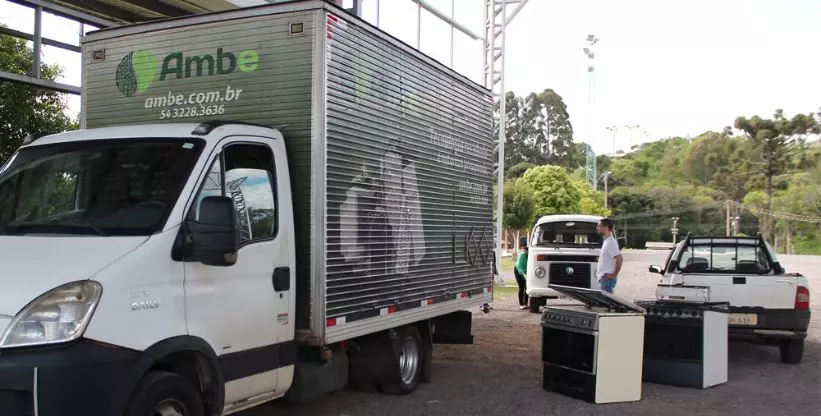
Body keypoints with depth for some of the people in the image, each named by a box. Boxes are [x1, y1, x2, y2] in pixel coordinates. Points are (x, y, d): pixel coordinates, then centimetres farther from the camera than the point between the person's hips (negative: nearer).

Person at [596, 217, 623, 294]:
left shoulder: (611, 242, -16)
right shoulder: (606, 241, 15)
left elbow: (619, 259, -23)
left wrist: (614, 274, -18)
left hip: (607, 278, -10)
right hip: (603, 278, 10)